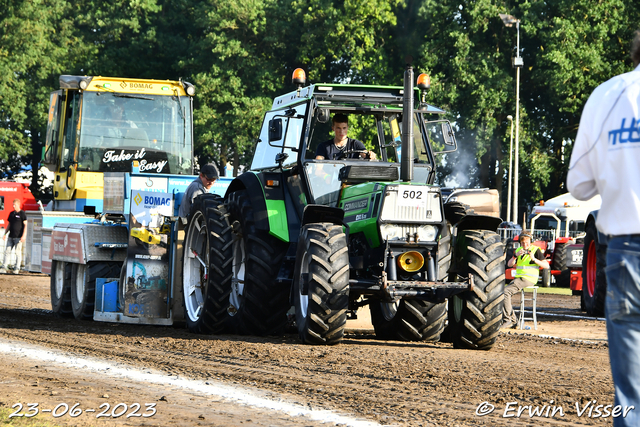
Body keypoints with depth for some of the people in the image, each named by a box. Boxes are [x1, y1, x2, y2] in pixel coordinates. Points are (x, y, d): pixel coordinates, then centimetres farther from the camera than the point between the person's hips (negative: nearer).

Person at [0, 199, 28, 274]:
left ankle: (16, 268, 1)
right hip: (11, 236, 6)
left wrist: (24, 236, -17)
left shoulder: (22, 213, -5)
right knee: (7, 251, 0)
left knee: (18, 252, -4)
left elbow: (25, 225, -9)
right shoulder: (11, 213, 14)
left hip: (18, 236, -6)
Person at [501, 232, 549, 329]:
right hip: (519, 278, 8)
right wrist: (516, 255, -10)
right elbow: (509, 264, 7)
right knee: (504, 292, -10)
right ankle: (513, 321, -8)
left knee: (506, 292, -22)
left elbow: (546, 265, -8)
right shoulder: (518, 250, 17)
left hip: (529, 279, -8)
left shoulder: (536, 250, -2)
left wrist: (534, 259, -20)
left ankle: (507, 320, -19)